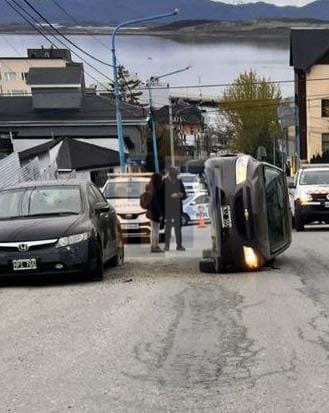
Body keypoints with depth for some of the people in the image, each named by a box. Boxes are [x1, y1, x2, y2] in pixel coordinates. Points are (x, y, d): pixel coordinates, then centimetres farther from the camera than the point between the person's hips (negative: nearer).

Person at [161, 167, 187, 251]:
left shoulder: (179, 182, 10)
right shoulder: (164, 182, -4)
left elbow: (184, 195, 14)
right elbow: (162, 195, -10)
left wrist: (181, 195, -7)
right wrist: (171, 196, -19)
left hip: (178, 208, 4)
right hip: (168, 208, -4)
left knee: (178, 227, 5)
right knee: (168, 227, -2)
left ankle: (179, 245, 8)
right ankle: (166, 245, 3)